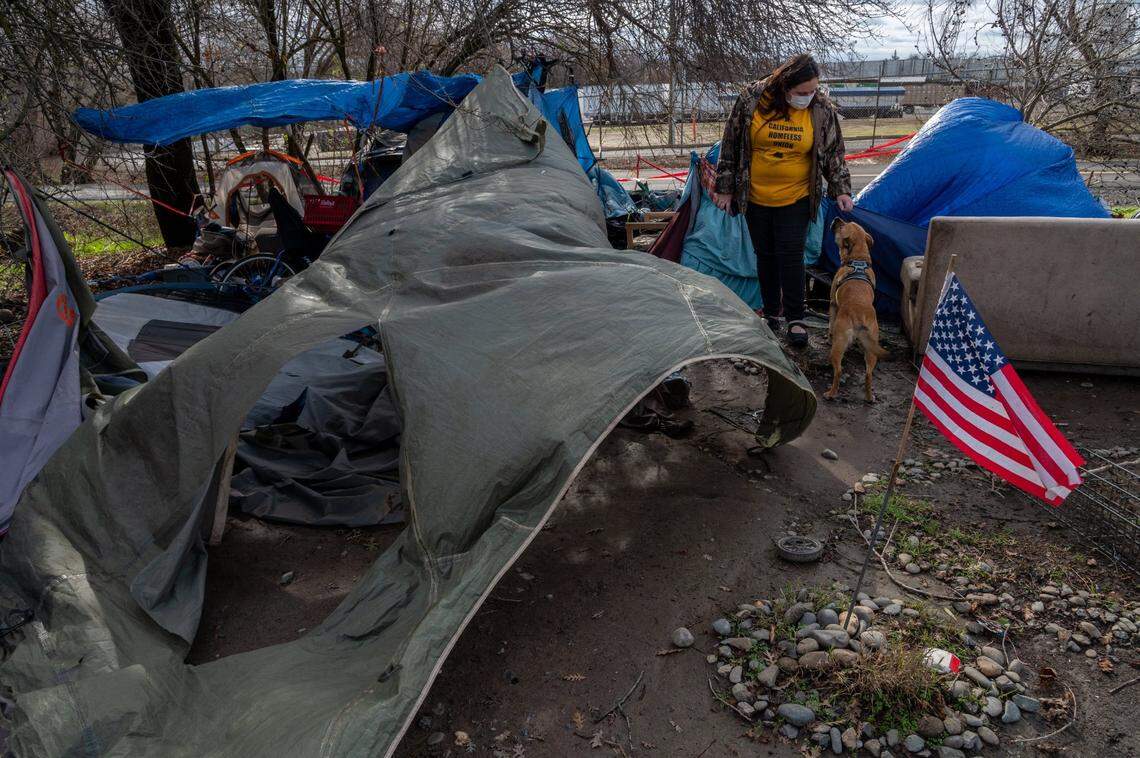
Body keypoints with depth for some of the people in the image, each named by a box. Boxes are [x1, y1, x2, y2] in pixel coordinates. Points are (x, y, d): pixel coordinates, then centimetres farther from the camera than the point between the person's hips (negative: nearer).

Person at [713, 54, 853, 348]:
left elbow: (834, 152, 3)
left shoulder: (822, 109, -8)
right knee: (765, 255, 10)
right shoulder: (752, 99, -11)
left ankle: (795, 318, 5)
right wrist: (725, 187, 0)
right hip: (756, 198, 1)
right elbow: (731, 144, -2)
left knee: (791, 256, -5)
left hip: (796, 199, -1)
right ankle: (771, 312, 25)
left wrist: (841, 189, -5)